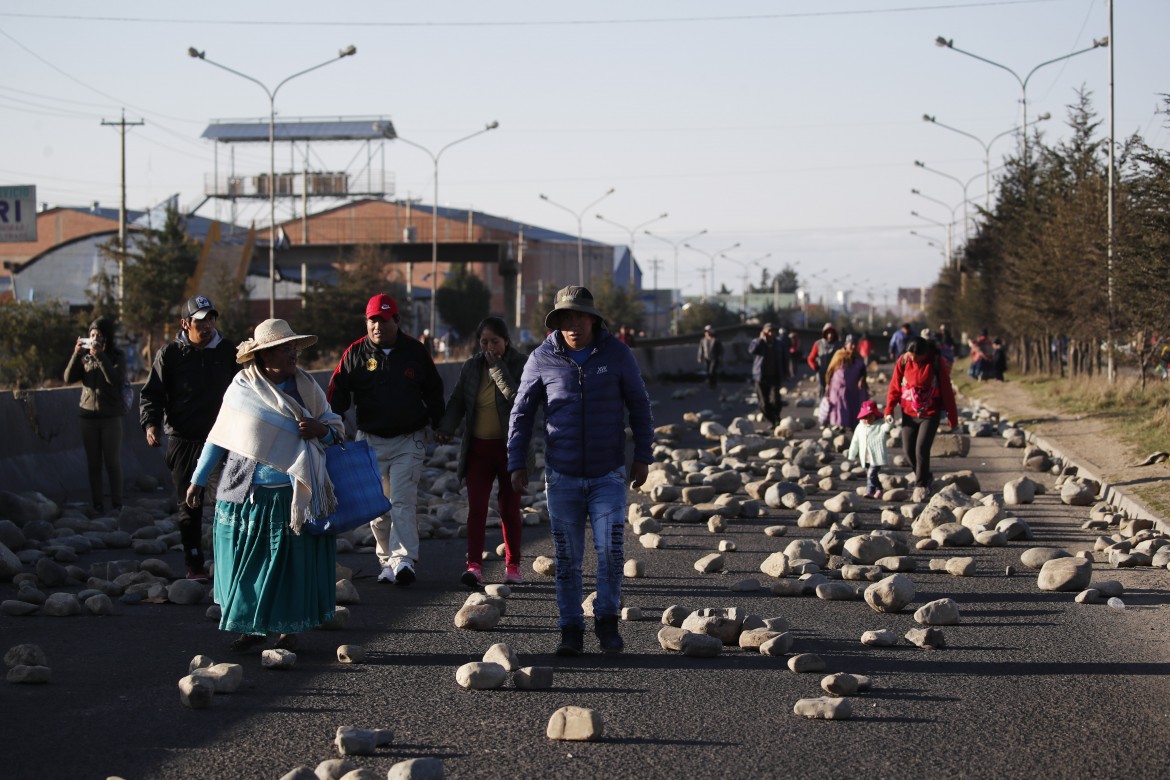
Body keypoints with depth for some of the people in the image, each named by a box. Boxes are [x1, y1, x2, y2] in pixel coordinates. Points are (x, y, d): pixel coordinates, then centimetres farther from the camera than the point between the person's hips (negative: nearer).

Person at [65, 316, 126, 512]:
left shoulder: (117, 357, 0)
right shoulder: (85, 356, 7)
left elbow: (116, 379, -17)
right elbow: (69, 378, -2)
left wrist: (100, 356, -21)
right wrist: (76, 354, -14)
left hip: (111, 416, -3)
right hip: (88, 415, 3)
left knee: (113, 462, -1)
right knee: (93, 463, 4)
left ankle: (117, 503, 3)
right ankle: (97, 503, 7)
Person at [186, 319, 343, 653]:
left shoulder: (306, 385, 4)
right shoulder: (242, 388, 1)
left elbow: (335, 425, 10)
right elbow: (219, 437, 10)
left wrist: (321, 430, -14)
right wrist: (198, 479, 12)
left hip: (294, 496, 0)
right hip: (247, 495, 0)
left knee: (292, 563, 2)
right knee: (247, 563, 3)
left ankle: (288, 630, 14)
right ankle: (252, 627, 15)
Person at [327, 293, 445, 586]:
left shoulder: (415, 351, 3)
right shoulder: (355, 353, 1)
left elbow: (434, 390, 15)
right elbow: (338, 393, 2)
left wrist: (439, 424, 16)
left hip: (409, 441, -2)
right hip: (370, 440, 2)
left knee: (403, 501, -13)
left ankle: (404, 560, -21)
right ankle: (387, 561, 15)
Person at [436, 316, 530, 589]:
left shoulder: (521, 364, -5)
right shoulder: (471, 367, 8)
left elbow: (518, 398, -21)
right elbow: (458, 401, 7)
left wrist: (497, 368, -20)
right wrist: (446, 427, -11)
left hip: (510, 446, -3)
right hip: (478, 447, 3)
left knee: (509, 508, 6)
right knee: (476, 506, -8)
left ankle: (513, 565, 19)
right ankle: (474, 566, -14)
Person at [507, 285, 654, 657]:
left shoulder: (616, 354, -2)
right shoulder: (542, 358, -3)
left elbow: (639, 405, 8)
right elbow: (522, 413, 6)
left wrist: (643, 457, 6)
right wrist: (517, 463, 2)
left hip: (608, 476, 0)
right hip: (562, 476, 1)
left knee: (610, 551, -10)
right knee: (567, 559, 3)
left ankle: (607, 619, 10)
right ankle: (571, 629, 13)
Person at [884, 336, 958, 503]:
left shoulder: (937, 363, -14)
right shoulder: (903, 361, -7)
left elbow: (946, 390, -7)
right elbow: (895, 386, 0)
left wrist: (952, 417, -3)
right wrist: (889, 410, -9)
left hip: (930, 414, -3)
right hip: (909, 413, 4)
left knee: (921, 449, -12)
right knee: (908, 450, 4)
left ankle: (921, 485, 6)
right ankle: (926, 477, 29)